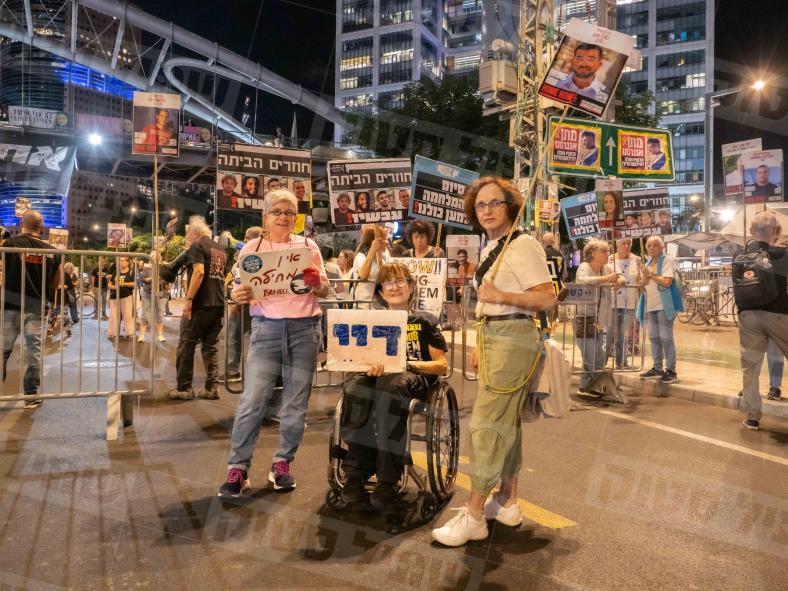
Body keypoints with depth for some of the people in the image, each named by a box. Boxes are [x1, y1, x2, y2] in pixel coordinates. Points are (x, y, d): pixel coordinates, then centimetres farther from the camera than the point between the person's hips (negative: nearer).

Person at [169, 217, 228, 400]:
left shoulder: (197, 245, -4)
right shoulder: (220, 250, 19)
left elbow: (199, 271, -18)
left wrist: (189, 299, -19)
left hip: (200, 304, -7)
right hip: (218, 304, 7)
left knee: (186, 345, 3)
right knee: (210, 347, 10)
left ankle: (184, 388, 6)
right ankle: (212, 388, 7)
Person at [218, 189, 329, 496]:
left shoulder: (308, 246, 7)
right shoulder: (252, 248, 6)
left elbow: (324, 291, 8)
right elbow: (242, 290, 6)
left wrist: (316, 283, -15)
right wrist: (238, 295, -17)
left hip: (304, 329, 1)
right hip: (266, 329, -1)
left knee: (295, 402, 6)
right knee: (252, 400, -6)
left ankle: (282, 464, 20)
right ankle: (238, 469, 5)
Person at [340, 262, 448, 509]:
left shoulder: (425, 321, 17)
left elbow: (442, 365, 9)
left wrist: (409, 364, -9)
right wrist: (370, 364, -14)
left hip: (415, 377, -2)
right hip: (377, 374, 3)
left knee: (390, 385, -40)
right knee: (354, 386, -35)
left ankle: (387, 480, -35)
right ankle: (356, 473, -28)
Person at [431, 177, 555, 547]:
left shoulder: (522, 245, -12)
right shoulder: (490, 249, 16)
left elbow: (548, 298, -16)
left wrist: (501, 296, -24)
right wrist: (481, 346, 19)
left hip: (513, 338, -10)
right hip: (493, 336, 10)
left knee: (486, 423, -9)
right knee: (505, 421, 14)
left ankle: (473, 515, -1)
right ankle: (507, 501, 25)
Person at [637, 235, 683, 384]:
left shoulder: (667, 260, -7)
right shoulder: (648, 262, 15)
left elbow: (667, 281, -19)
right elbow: (644, 284, 13)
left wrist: (651, 274, -11)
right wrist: (645, 275, -6)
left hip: (664, 305, -8)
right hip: (650, 305, 8)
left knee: (666, 338, -7)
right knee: (654, 337, 11)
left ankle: (671, 370, -2)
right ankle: (657, 368, 19)